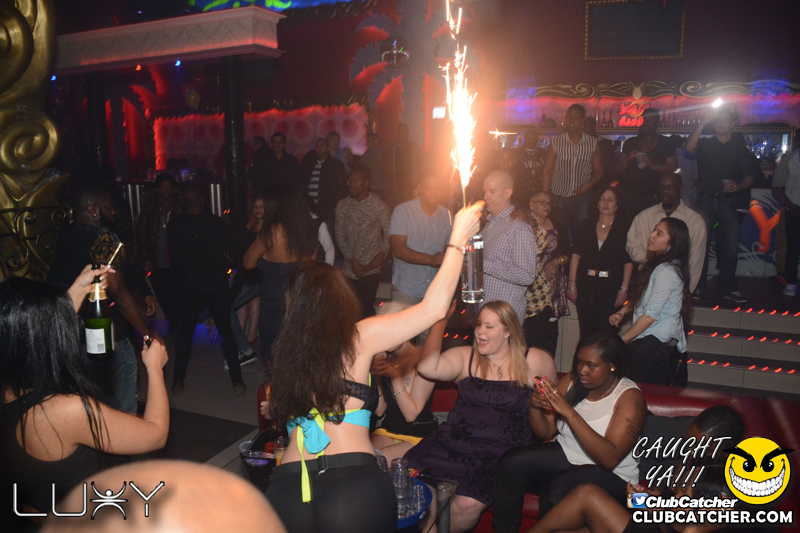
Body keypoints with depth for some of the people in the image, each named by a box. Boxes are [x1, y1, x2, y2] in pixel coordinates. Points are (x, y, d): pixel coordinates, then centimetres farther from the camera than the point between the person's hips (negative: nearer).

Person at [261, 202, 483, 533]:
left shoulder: (287, 350, 11)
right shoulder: (359, 338, 0)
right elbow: (434, 308, 2)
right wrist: (458, 239, 10)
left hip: (286, 490, 5)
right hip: (355, 482, -4)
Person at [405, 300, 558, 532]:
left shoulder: (536, 361, 7)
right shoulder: (465, 357, 8)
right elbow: (427, 368, -10)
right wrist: (438, 322, -9)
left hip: (501, 453, -2)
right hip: (453, 442, 2)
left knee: (467, 504, -27)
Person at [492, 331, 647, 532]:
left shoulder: (630, 397, -15)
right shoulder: (572, 380, 0)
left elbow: (610, 459, -26)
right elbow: (545, 433, 4)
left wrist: (569, 412, -32)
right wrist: (535, 406, -19)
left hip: (611, 474, -5)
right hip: (566, 454, 5)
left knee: (557, 489, -34)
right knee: (510, 464, -20)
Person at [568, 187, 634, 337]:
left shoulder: (624, 227, 1)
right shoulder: (586, 225, 8)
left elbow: (629, 261, -2)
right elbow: (576, 255, 6)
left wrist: (624, 289, -9)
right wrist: (572, 283, 1)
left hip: (611, 287, -2)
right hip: (586, 286, 2)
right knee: (586, 332, 5)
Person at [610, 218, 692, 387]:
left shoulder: (667, 271, -20)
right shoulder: (657, 263, 11)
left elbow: (651, 315, -21)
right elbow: (642, 297, 22)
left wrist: (622, 339, -15)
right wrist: (622, 311, 6)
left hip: (655, 343, -9)